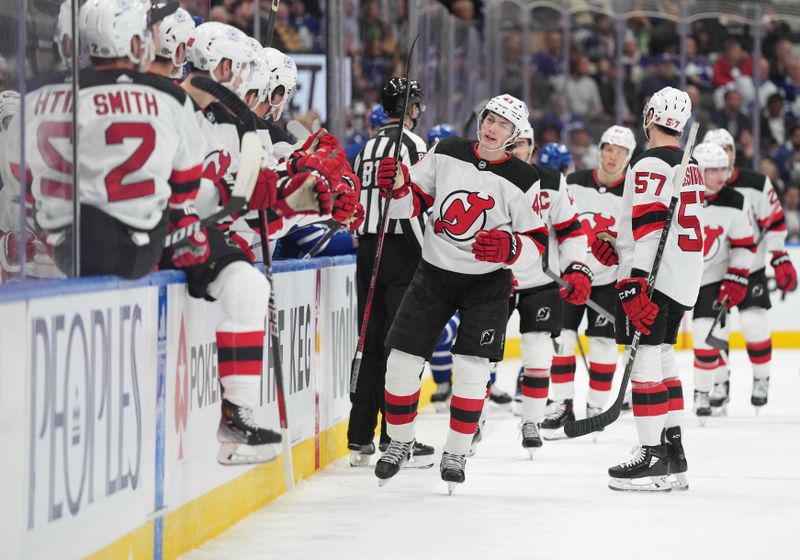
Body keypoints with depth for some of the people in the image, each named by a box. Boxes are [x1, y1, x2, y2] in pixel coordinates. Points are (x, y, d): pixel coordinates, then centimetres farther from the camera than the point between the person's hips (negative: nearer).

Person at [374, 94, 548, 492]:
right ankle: (400, 442, 20)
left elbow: (537, 243, -9)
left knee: (471, 368, -12)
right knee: (402, 361, -2)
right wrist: (397, 187, -19)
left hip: (487, 282, -2)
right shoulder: (446, 154, -4)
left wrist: (509, 247, -30)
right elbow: (414, 202, 3)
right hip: (434, 274, 2)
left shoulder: (522, 181, -11)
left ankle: (456, 453, 7)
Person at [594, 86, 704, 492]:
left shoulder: (649, 165, -13)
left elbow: (647, 226, -22)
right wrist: (619, 247, 20)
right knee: (663, 359, 16)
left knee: (645, 362, -8)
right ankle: (673, 453, 19)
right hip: (684, 277, 9)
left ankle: (653, 458, -10)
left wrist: (633, 282, -25)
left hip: (653, 278, -9)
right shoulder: (690, 168, 16)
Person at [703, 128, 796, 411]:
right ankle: (720, 383, 14)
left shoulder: (756, 184, -10)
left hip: (750, 267, -1)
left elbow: (775, 222, -6)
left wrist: (781, 259, -10)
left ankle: (761, 379, 12)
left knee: (754, 324, -7)